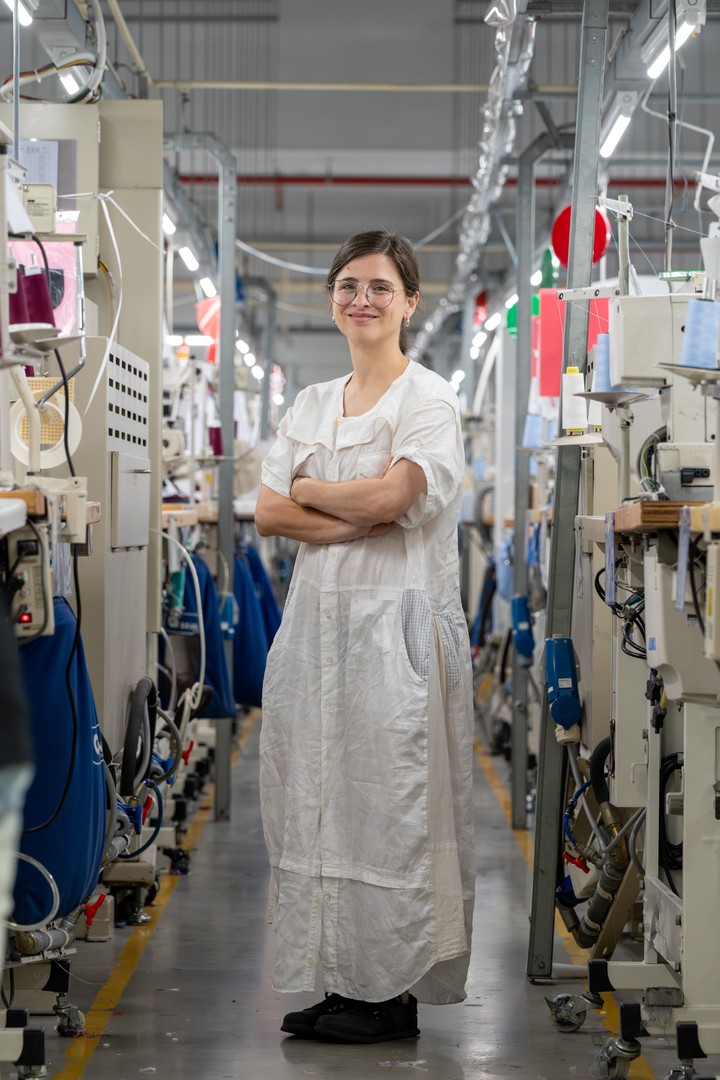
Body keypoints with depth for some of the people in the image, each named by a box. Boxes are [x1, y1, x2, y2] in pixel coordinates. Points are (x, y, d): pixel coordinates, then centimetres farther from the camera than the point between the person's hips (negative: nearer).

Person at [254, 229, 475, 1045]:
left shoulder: (428, 398, -3)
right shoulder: (312, 404, 15)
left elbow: (388, 495, -18)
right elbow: (268, 513, 5)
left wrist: (307, 489, -1)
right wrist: (358, 520, -11)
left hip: (396, 619, -6)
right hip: (317, 615, 6)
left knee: (390, 801, -3)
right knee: (320, 796, 7)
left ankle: (394, 995, 5)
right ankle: (342, 983, 15)